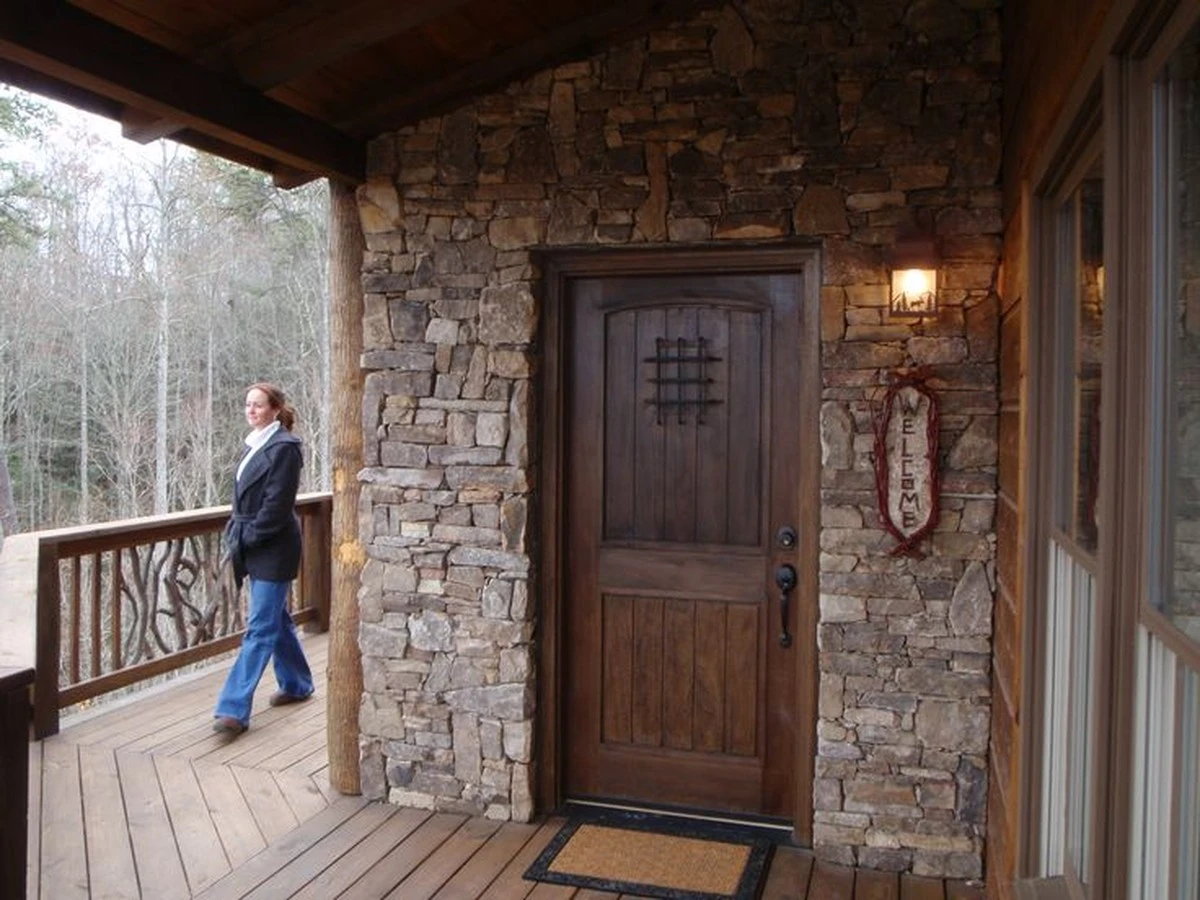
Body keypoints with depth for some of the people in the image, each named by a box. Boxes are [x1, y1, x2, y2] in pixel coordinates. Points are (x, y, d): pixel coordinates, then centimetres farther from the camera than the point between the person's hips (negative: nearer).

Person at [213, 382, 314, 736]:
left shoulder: (284, 446, -14)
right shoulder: (255, 444, 12)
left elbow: (278, 504, -18)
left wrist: (246, 538, -14)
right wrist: (234, 533, 6)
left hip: (273, 550, -9)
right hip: (255, 548, 9)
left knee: (260, 629, -6)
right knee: (277, 620, 18)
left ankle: (234, 710, -6)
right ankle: (297, 685, 33)